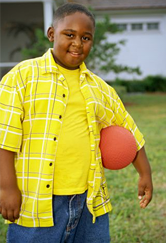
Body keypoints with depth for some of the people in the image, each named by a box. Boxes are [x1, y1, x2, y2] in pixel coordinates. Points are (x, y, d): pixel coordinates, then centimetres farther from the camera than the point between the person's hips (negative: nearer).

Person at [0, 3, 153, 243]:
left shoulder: (99, 87, 12)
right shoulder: (23, 76, -2)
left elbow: (128, 130, 21)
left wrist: (145, 174, 19)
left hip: (90, 202, 5)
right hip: (37, 202, -4)